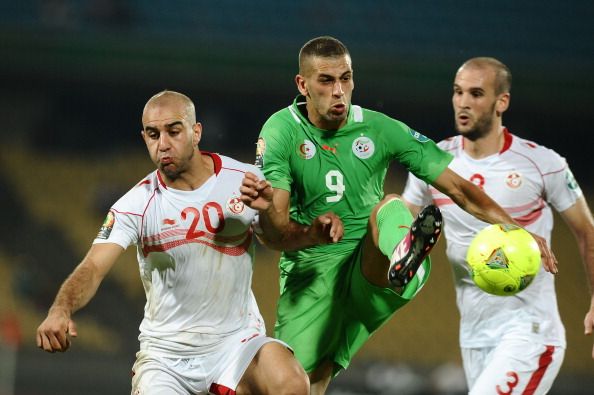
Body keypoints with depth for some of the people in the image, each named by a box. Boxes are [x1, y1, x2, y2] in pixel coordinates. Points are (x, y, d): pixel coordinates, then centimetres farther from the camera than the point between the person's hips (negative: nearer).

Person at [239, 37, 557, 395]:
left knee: (389, 207, -29)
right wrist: (311, 234, -36)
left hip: (370, 276, 0)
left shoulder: (379, 129, 1)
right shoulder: (282, 132, -4)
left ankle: (402, 263, -64)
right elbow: (273, 232, -13)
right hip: (309, 278, 0)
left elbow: (457, 188, 2)